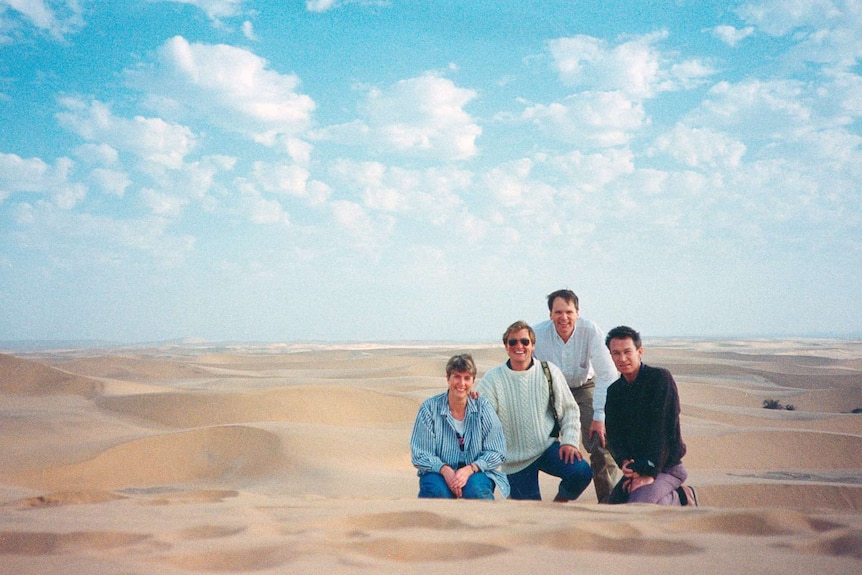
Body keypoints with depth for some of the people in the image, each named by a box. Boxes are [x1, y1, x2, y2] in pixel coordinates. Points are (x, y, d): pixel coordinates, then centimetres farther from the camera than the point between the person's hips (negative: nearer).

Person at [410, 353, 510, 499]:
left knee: (476, 490, -32)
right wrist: (445, 470, -23)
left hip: (477, 471, 1)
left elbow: (496, 452, -5)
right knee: (436, 490, -33)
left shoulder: (482, 407, -2)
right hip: (439, 472, 0)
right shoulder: (430, 408, -4)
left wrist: (469, 469, -21)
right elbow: (420, 454, -5)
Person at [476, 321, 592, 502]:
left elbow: (569, 409, 3)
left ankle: (558, 504, 7)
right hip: (515, 461, -1)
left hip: (548, 447, 1)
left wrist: (569, 441, -9)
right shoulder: (492, 380, -5)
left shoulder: (549, 372, -1)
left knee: (581, 472, -23)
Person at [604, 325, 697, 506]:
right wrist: (624, 462, -20)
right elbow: (613, 434, 1)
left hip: (667, 466, -7)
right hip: (636, 466, 7)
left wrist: (649, 472, -23)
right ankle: (671, 497, 15)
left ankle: (681, 499, 1)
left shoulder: (660, 378, -13)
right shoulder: (614, 391, 6)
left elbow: (663, 429, -19)